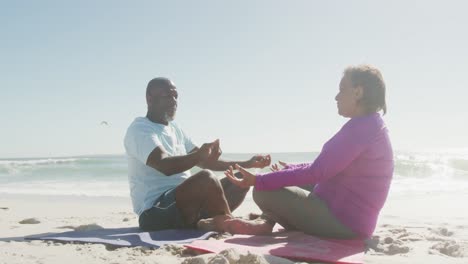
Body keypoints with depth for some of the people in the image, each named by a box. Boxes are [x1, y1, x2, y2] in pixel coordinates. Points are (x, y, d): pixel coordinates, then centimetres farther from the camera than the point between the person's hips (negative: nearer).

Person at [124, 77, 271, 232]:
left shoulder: (174, 129, 19)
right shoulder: (139, 130, -9)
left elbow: (206, 161, 19)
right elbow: (165, 166, -27)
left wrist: (247, 164, 10)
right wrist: (199, 155, -45)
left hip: (184, 200, 10)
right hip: (156, 212, -10)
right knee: (206, 177, -35)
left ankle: (209, 222, -22)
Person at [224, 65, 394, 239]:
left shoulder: (361, 127, -21)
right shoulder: (372, 125, 12)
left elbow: (317, 173, -25)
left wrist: (258, 181, -22)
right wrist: (290, 170, 26)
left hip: (344, 224, -11)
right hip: (353, 222, 11)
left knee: (264, 191, -15)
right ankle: (264, 222, 2)